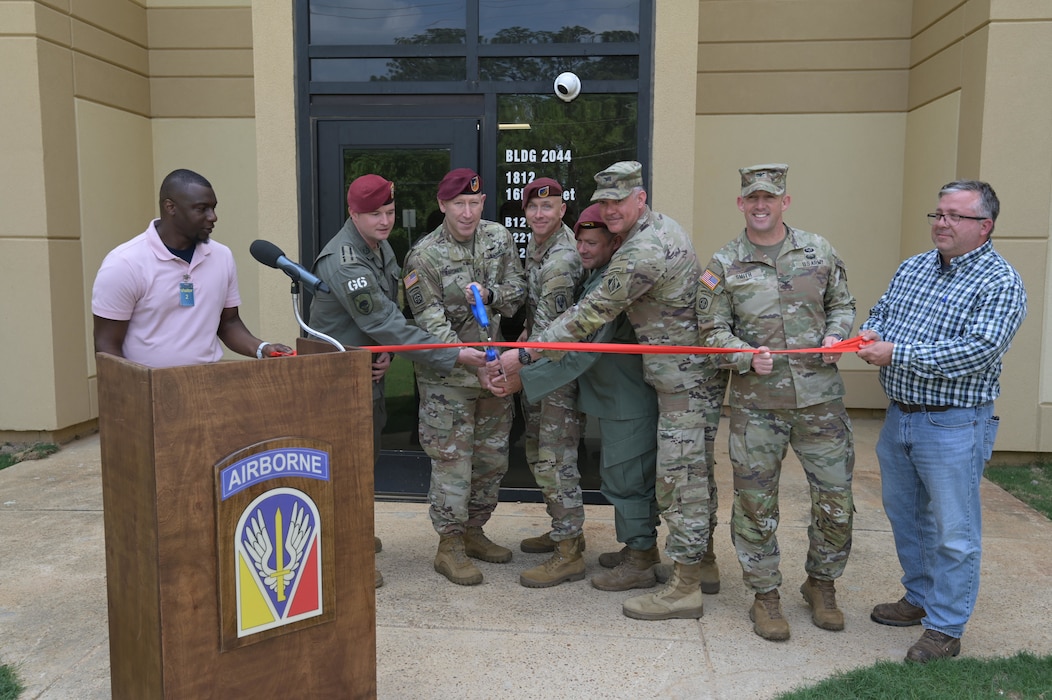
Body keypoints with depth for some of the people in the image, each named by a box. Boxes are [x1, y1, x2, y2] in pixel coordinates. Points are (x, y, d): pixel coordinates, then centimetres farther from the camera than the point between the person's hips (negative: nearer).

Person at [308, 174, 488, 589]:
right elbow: (387, 323, -29)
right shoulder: (344, 263, -27)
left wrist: (386, 352, -7)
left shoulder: (381, 246, 4)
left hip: (369, 367, 9)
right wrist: (453, 356, -29)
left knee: (367, 453, 20)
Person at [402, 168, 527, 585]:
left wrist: (490, 295, -16)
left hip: (494, 366, 6)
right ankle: (449, 546, 11)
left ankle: (473, 531, 30)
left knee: (492, 458, 13)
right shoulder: (424, 256, -12)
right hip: (447, 376, -5)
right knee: (452, 459, -3)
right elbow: (431, 323, -16)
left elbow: (519, 290, 6)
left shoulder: (499, 238, 3)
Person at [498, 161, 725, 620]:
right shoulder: (662, 227, 11)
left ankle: (684, 589, 6)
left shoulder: (641, 253, -23)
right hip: (691, 372, 11)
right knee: (695, 472, 20)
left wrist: (524, 354, -17)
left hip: (683, 380, -11)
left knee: (679, 479, -4)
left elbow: (590, 314, -23)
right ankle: (700, 559, 36)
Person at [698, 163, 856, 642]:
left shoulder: (818, 251, 8)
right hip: (756, 403, -2)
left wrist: (836, 335, -2)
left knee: (835, 498, 7)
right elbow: (712, 331, 1)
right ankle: (766, 595, 23)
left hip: (820, 396, 2)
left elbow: (842, 304, 18)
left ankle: (821, 584, 31)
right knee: (755, 502, 4)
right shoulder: (723, 265, 1)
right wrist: (745, 356, -16)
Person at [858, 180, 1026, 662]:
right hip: (899, 417, 8)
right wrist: (871, 333, -7)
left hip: (953, 426, -7)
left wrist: (897, 353, -24)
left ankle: (946, 627, 18)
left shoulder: (1000, 283, -12)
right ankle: (919, 598, 38)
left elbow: (980, 350, -23)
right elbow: (881, 310, 18)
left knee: (953, 532, 3)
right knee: (905, 516, 20)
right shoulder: (913, 268, 11)